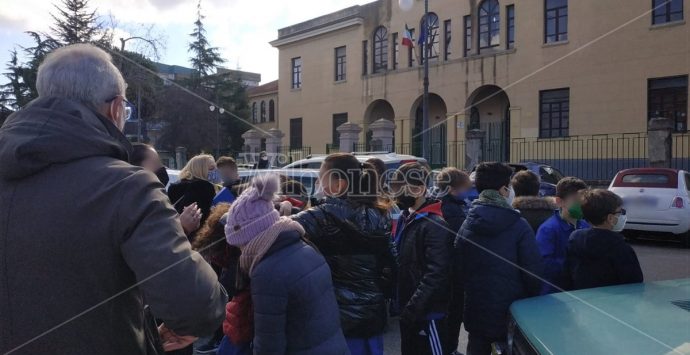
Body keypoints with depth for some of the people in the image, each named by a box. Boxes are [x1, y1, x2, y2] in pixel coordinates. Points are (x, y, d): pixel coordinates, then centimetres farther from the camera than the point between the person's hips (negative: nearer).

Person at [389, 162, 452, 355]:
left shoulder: (435, 225, -19)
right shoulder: (405, 219, 8)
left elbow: (436, 274, -25)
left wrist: (414, 308, -24)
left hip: (428, 312, -8)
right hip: (409, 310, 9)